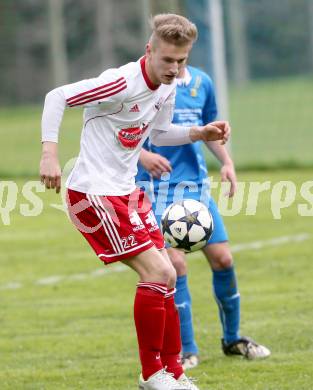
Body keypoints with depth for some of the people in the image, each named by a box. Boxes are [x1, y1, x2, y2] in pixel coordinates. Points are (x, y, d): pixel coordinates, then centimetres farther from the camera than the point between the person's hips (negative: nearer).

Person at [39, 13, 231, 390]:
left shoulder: (167, 89, 5)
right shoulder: (123, 83, -22)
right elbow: (56, 97, -19)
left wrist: (200, 133, 6)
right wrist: (50, 153, -27)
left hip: (126, 191, 9)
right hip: (94, 193, -9)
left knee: (164, 277, 7)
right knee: (158, 272, -14)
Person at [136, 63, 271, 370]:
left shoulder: (201, 82, 8)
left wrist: (226, 161, 6)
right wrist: (142, 155, -24)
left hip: (197, 184, 5)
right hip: (159, 187, -5)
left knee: (222, 258, 3)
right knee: (175, 263, -12)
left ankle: (232, 339, 23)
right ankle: (187, 350, 0)